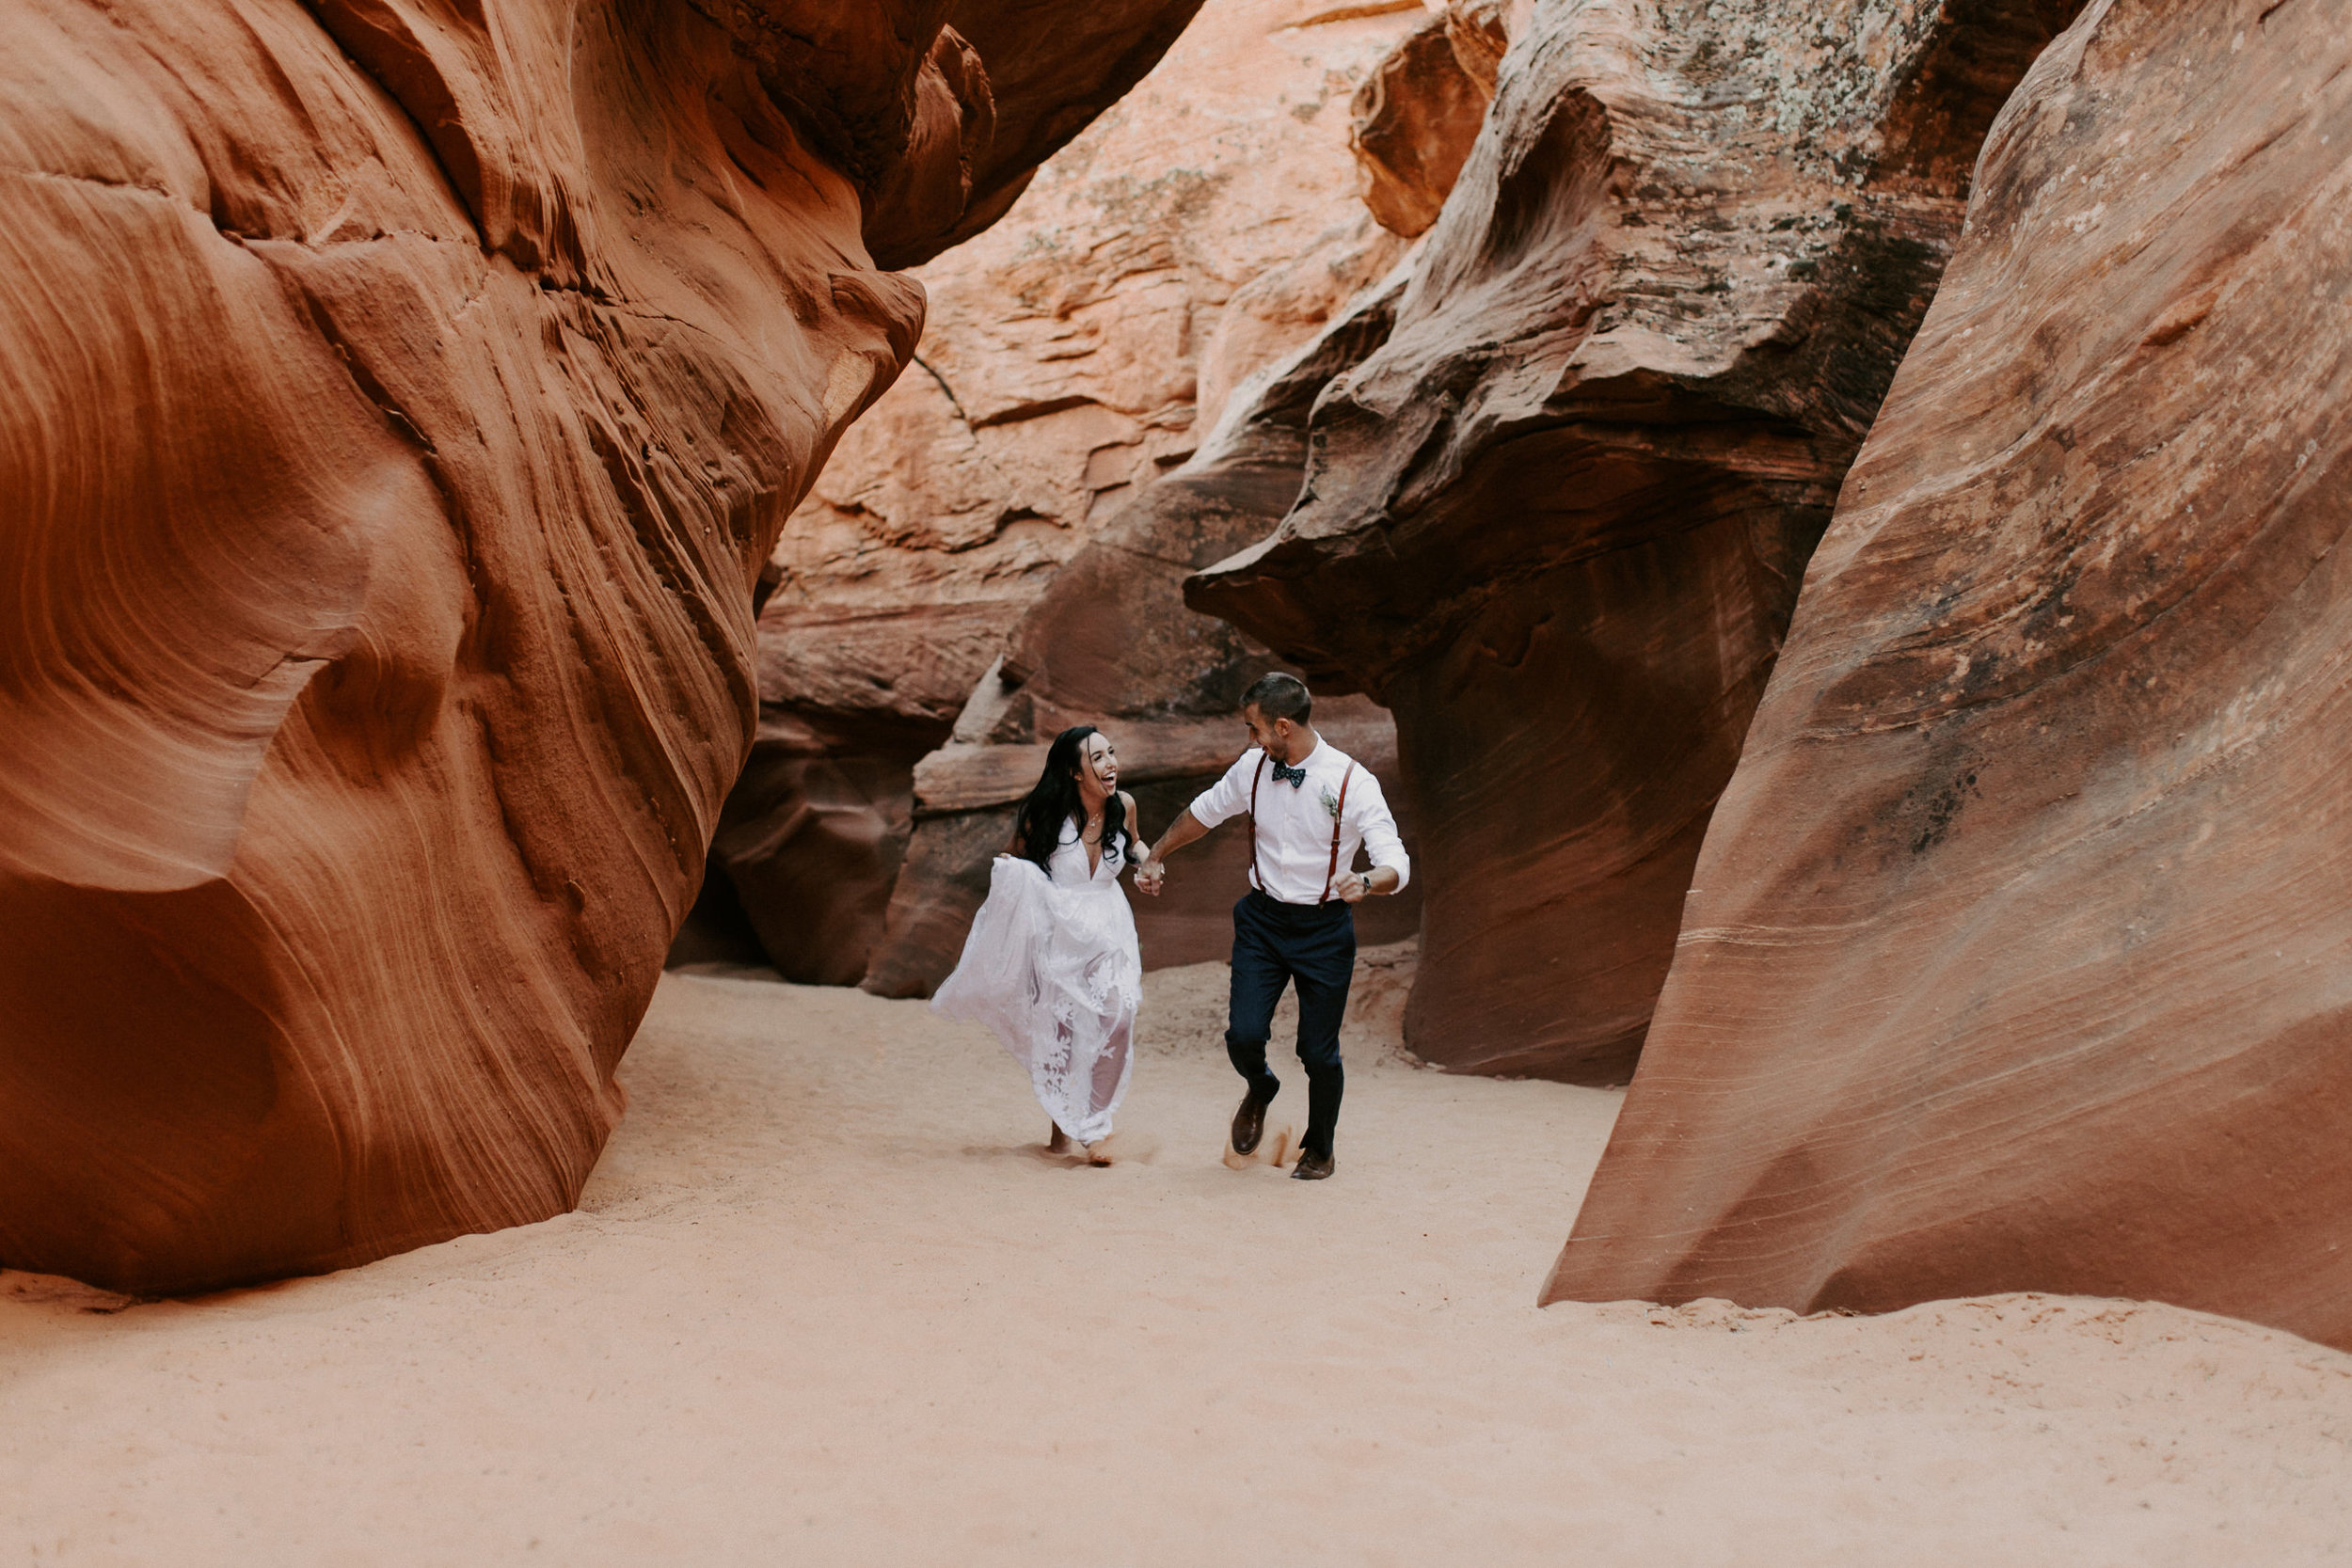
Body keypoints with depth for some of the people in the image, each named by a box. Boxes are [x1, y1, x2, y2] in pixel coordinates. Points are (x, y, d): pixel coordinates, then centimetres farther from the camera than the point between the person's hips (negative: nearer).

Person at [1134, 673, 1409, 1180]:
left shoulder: (1352, 782, -16)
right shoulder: (1252, 768, -3)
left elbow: (1396, 865, -21)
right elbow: (1203, 812, 17)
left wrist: (1365, 883, -43)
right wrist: (1155, 856, 24)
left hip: (1324, 928, -3)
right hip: (1263, 919, 3)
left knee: (1319, 1051, 2)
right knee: (1243, 1035, -9)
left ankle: (1318, 1147, 32)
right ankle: (1260, 1090, 30)